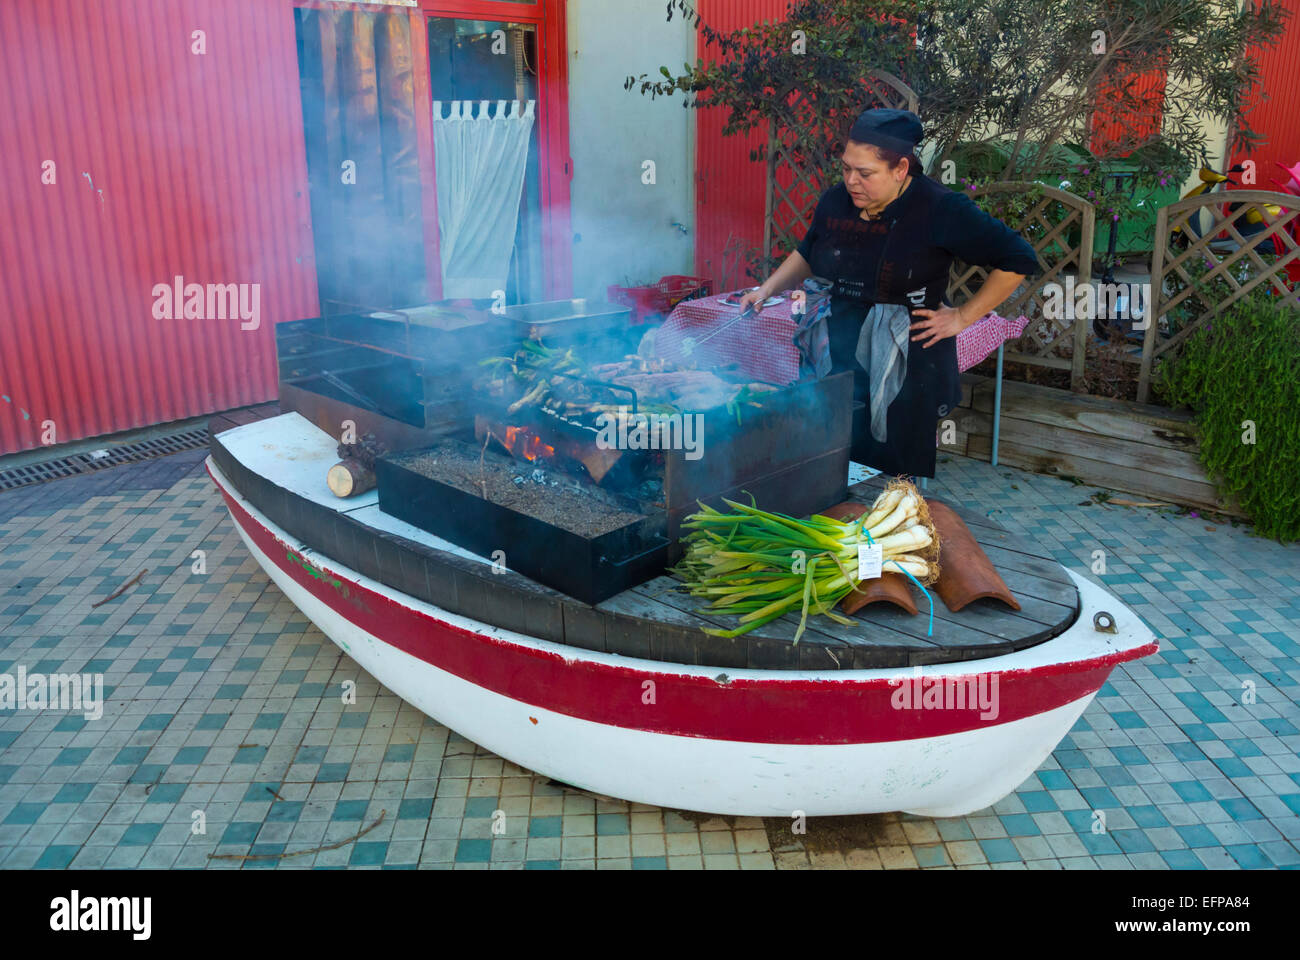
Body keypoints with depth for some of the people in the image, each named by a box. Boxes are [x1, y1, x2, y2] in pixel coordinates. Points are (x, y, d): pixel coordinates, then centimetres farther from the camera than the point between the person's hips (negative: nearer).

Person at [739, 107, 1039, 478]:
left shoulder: (940, 209, -12)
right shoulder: (835, 202, 3)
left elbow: (1018, 260, -6)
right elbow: (808, 255, 24)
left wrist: (962, 317, -7)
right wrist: (768, 288, 11)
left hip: (908, 369, -4)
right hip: (839, 360, 5)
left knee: (896, 476, 2)